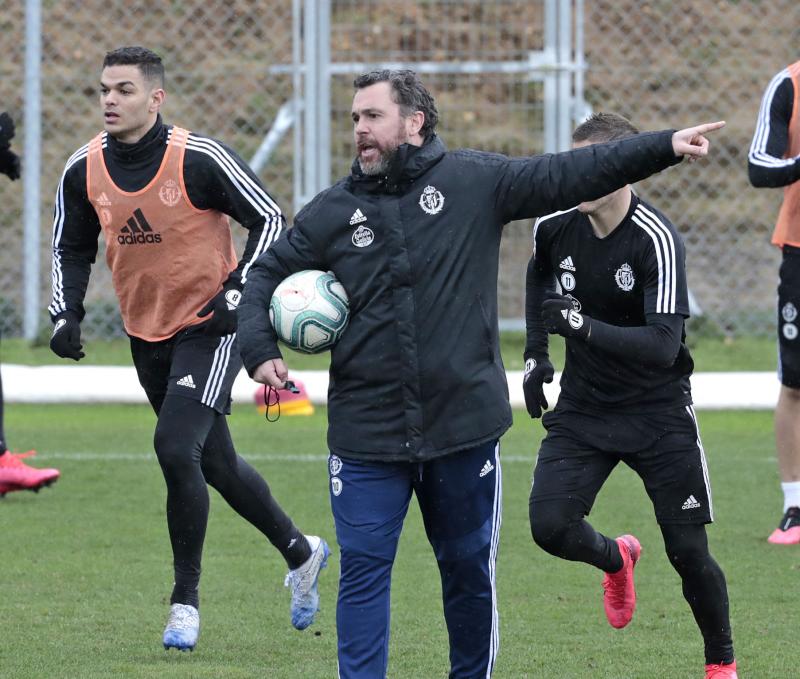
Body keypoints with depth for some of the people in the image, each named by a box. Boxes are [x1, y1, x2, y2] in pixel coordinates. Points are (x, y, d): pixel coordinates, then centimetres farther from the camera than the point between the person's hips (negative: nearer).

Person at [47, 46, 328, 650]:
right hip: (147, 335, 6)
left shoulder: (201, 159, -18)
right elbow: (71, 248, 12)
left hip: (210, 328, -6)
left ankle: (186, 600, -7)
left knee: (176, 449, -21)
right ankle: (300, 552, 38)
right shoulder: (84, 171, -3)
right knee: (215, 464, 15)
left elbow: (270, 220, -9)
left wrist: (237, 293, -18)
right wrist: (67, 315, -3)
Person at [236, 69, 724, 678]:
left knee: (470, 570, 12)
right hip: (366, 437, 0)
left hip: (464, 424, 0)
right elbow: (267, 276, 13)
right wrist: (261, 350, -4)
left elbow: (567, 175, 0)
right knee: (363, 571, -4)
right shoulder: (334, 211, 5)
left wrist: (665, 147, -5)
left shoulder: (475, 182, 1)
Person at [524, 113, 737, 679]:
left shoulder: (657, 241, -23)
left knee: (688, 550, -3)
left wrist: (586, 326, -41)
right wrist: (536, 352, 16)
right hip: (583, 408, 4)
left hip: (658, 413, -4)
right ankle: (617, 559, 22)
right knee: (550, 526, -14)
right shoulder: (555, 228, -7)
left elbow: (664, 345, -30)